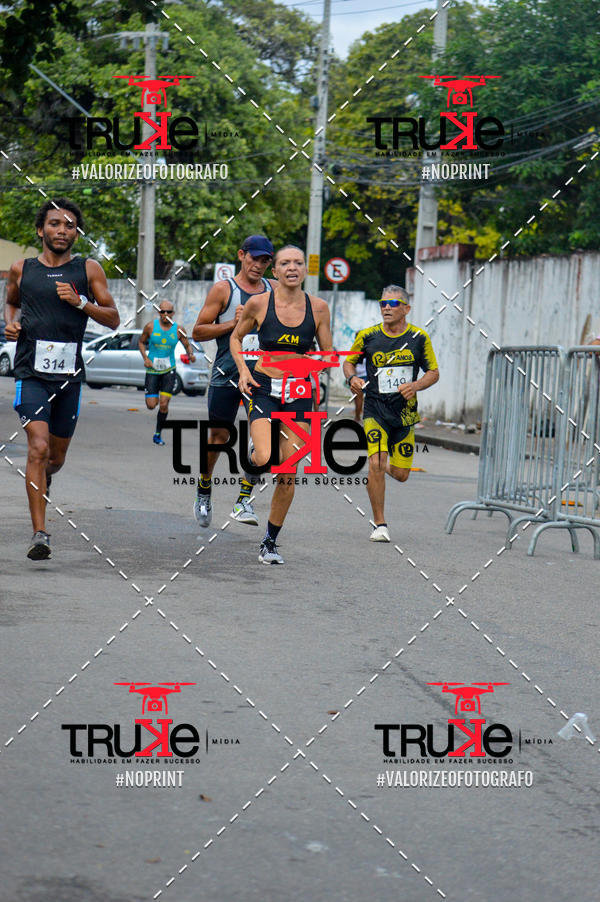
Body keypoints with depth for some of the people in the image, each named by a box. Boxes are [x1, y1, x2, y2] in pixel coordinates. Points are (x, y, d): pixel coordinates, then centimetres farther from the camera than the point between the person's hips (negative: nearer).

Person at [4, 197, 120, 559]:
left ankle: (43, 478, 52)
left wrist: (80, 302, -12)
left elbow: (113, 319, 3)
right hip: (32, 371, -1)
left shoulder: (88, 269, 4)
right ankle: (40, 533, -18)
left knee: (57, 457, 15)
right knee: (38, 447, -18)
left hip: (70, 373, 2)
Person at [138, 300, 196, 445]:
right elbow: (141, 342, 8)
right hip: (152, 370, 0)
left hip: (169, 370, 0)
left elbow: (188, 346, 8)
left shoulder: (178, 330, -3)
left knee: (164, 405, -10)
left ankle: (158, 434, 9)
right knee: (151, 405, -5)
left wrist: (191, 354, -14)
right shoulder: (150, 327, -5)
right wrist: (145, 358, -8)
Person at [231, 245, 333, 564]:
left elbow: (329, 354, 10)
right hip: (264, 387, -2)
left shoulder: (318, 307, 1)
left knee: (287, 474, 2)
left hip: (299, 392, 2)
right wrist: (243, 369, -4)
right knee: (266, 459, -25)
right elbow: (236, 338, 11)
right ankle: (252, 457, 13)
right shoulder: (259, 303, -3)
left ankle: (270, 543, 16)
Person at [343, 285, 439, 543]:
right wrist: (352, 378, -9)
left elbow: (434, 373, 5)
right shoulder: (367, 336, -2)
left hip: (405, 412, 2)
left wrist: (415, 386, -15)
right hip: (375, 408, -2)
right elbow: (349, 362, 13)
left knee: (400, 475, 4)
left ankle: (384, 465, 43)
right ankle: (379, 524, -5)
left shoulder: (419, 338, -1)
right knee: (375, 465, -19)